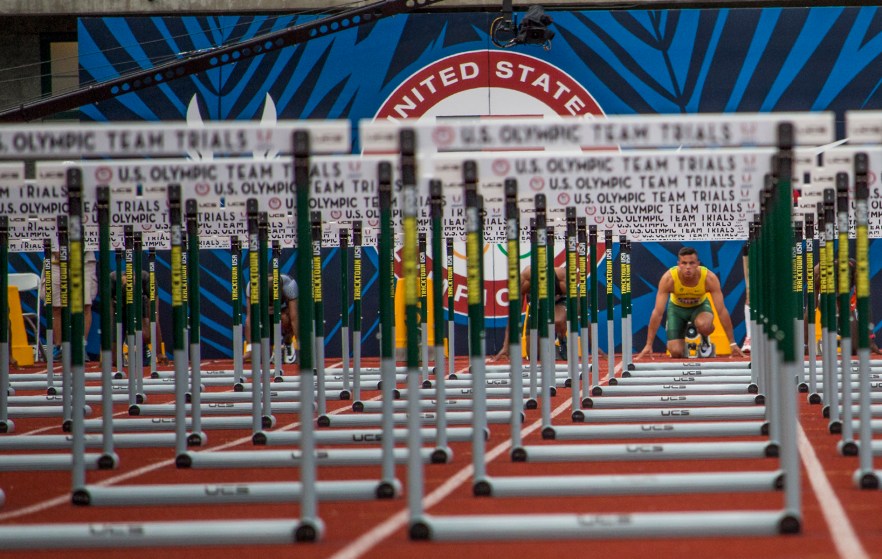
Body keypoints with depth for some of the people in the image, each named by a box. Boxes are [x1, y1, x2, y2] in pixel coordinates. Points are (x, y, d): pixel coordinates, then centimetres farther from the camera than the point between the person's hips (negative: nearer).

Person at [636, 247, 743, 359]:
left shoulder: (709, 278, -32)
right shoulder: (668, 278, -33)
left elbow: (722, 310, -27)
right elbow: (658, 313, -31)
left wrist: (732, 343, -28)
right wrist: (648, 345, -33)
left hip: (700, 306, -1)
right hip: (677, 307, 1)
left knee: (704, 325, -37)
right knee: (676, 352, -14)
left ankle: (704, 340, 1)